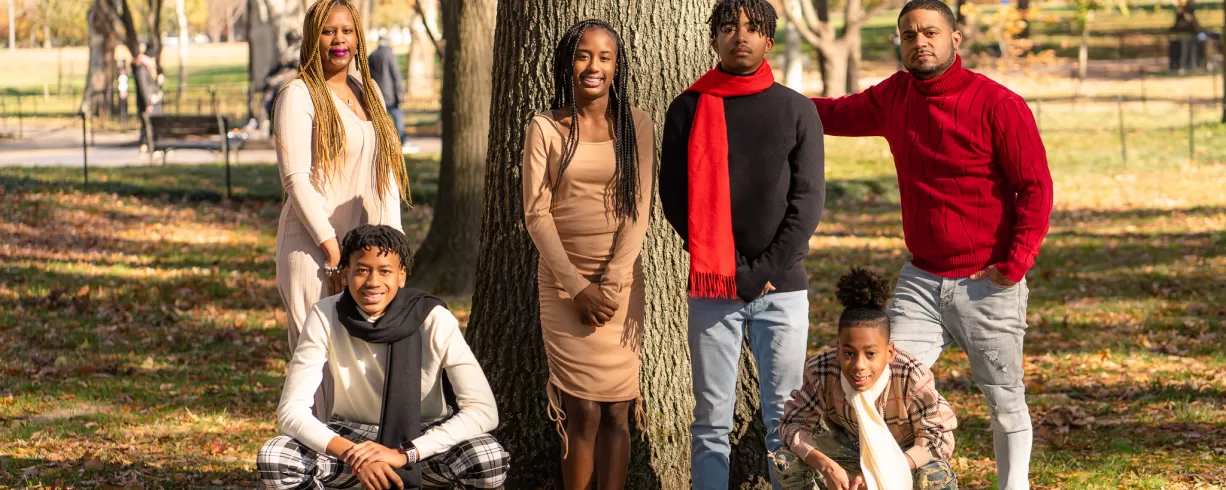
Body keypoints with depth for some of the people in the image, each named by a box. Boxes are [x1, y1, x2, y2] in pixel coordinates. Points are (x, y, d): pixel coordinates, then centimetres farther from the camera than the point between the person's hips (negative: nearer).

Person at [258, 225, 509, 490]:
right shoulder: (325, 316, -16)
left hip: (425, 439, -1)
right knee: (273, 459, -27)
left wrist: (404, 453, -36)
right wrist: (351, 454, -36)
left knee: (490, 460, -33)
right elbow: (291, 410, -18)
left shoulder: (434, 320, -20)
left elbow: (483, 410, -26)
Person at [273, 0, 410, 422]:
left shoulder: (367, 91, 15)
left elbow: (386, 171, 15)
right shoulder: (299, 95, -6)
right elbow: (296, 178, -13)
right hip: (312, 249, -6)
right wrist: (333, 251, -16)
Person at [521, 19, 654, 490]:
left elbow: (638, 209, -1)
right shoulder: (545, 128, 0)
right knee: (582, 412, -5)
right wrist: (578, 287, -11)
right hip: (562, 280, -1)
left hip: (621, 280, 1)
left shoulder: (636, 125, 3)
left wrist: (609, 283, -11)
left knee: (615, 411, -1)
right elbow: (536, 214, -3)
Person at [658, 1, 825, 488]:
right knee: (711, 423, 1)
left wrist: (768, 268, -11)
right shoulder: (688, 109, 5)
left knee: (784, 418, 2)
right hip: (713, 287, 0)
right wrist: (732, 266, -9)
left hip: (783, 286, 0)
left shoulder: (798, 110, 6)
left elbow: (808, 198, 0)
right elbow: (674, 197, 0)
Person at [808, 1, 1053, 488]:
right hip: (920, 281, 5)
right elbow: (837, 114, 25)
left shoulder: (997, 104, -12)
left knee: (1005, 402, 7)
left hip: (987, 284, -5)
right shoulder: (894, 96, 6)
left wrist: (1015, 265, -16)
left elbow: (1036, 188, -11)